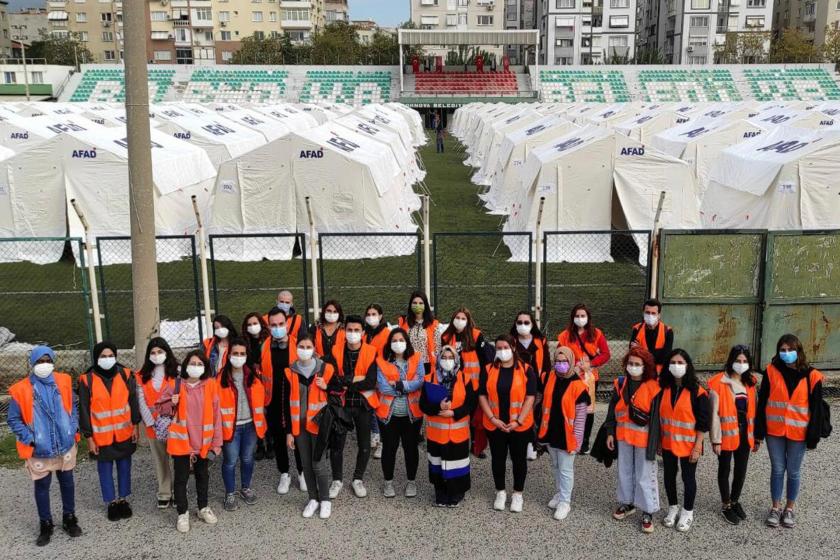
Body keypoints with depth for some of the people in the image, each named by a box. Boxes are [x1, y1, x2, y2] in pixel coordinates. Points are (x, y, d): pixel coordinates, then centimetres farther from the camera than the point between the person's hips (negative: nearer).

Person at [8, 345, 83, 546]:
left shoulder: (64, 381, -5)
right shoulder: (21, 390, -13)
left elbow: (72, 407, 9)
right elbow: (13, 420, -5)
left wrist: (73, 428, -2)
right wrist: (29, 439, -11)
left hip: (65, 445, 2)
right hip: (39, 450, -2)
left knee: (67, 483, 16)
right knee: (42, 487, 11)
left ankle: (69, 519, 33)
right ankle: (46, 525, 28)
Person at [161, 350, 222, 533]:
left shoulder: (211, 385, -5)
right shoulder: (176, 385, -7)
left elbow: (216, 415, -2)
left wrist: (216, 443, -4)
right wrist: (171, 404, -19)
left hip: (204, 441, 2)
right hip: (181, 441, -1)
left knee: (203, 475, 18)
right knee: (181, 478, 7)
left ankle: (203, 508, 35)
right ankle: (182, 513, 23)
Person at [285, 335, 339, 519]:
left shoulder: (325, 369, -6)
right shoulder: (290, 372, -1)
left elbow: (338, 391, 6)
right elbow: (287, 403, 2)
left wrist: (326, 387, -15)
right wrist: (288, 431, 1)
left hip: (319, 423, -2)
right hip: (299, 424, 2)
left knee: (319, 463, -3)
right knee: (306, 464, 10)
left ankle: (325, 500, 14)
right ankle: (313, 499, 25)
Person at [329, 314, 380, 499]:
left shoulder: (371, 352, -8)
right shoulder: (336, 351, -5)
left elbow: (371, 382, -18)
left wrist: (345, 383, -19)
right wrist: (355, 379, -23)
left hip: (363, 404, 0)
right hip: (341, 403, 0)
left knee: (364, 445, 8)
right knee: (337, 444, 4)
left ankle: (358, 479, 29)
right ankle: (337, 480, 23)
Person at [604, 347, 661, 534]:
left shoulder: (653, 387, -13)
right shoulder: (620, 384, 1)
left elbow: (656, 417, -11)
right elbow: (613, 410, 7)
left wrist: (653, 442, -12)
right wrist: (610, 433, 5)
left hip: (644, 439, -5)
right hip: (623, 436, 5)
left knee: (645, 475, 3)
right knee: (625, 471, 17)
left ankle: (648, 512, 13)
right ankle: (627, 503, 33)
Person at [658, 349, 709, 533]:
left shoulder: (697, 392, -14)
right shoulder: (664, 389, -1)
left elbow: (702, 422, -12)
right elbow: (659, 416, 7)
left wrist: (697, 447, -13)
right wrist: (658, 441, 6)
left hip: (688, 445, -4)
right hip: (667, 443, 4)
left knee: (688, 477, 10)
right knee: (669, 476, 15)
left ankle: (688, 512, 27)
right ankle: (672, 508, 34)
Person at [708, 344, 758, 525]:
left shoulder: (749, 383, 5)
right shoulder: (719, 383, -14)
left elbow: (752, 410, 10)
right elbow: (714, 413, -14)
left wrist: (754, 435, 9)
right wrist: (716, 439, -14)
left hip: (744, 434, 5)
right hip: (727, 434, -5)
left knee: (741, 470, 16)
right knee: (725, 470, 9)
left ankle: (735, 501, 36)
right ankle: (726, 506, 24)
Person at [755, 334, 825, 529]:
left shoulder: (811, 376, -6)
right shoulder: (771, 371, -4)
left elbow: (816, 409, -2)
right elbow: (762, 403, -1)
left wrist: (813, 437, -4)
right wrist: (759, 432, -2)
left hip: (798, 433, -1)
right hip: (774, 432, 1)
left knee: (793, 472, 11)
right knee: (777, 470, 10)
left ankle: (790, 509, 27)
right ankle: (776, 508, 24)